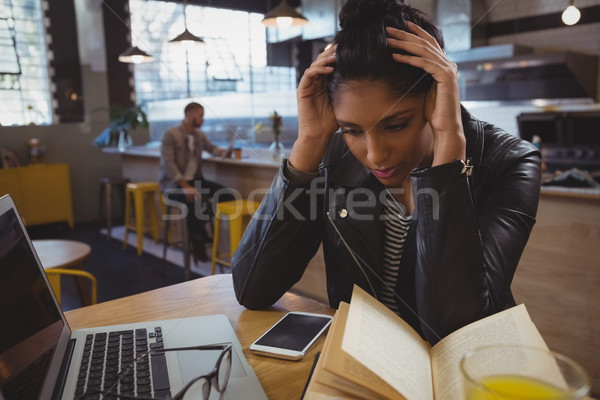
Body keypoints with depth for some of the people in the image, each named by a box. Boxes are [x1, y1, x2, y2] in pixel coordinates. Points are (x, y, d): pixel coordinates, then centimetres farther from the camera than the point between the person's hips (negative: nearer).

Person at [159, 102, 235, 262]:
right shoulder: (170, 134, -10)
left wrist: (225, 152, 3)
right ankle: (197, 241, -16)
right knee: (194, 200, -38)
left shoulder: (199, 134, 9)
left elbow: (211, 148, 27)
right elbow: (167, 163, -18)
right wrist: (185, 186, -28)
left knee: (227, 195, -12)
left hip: (194, 179, 7)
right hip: (173, 183, -7)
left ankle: (199, 226, 3)